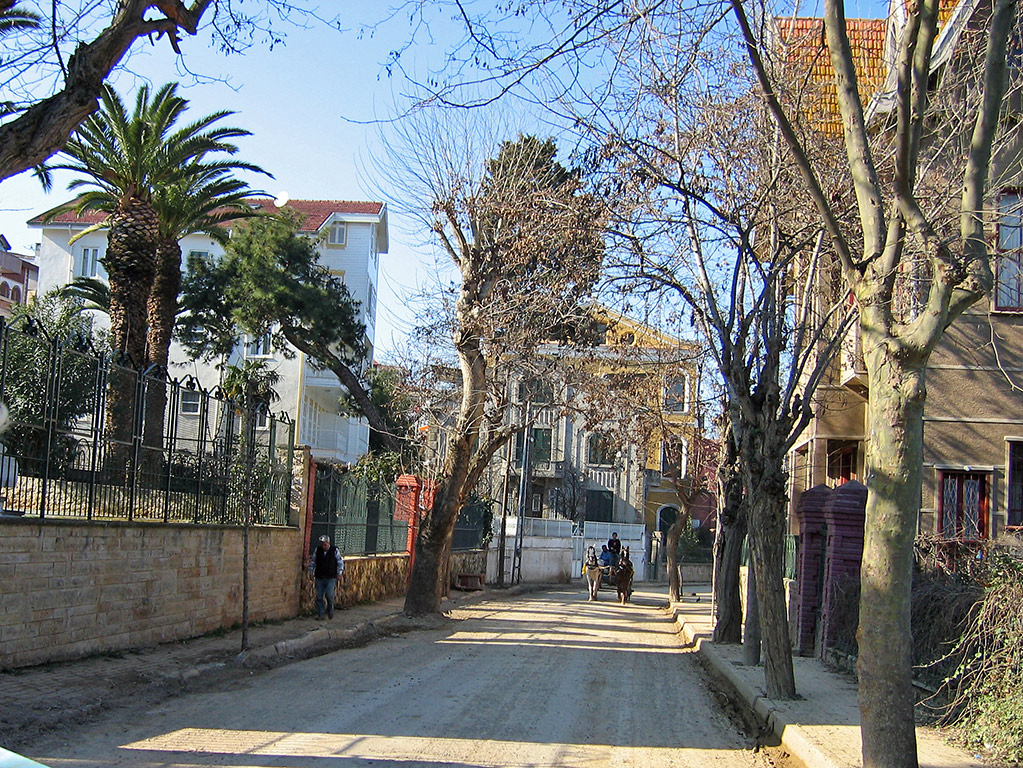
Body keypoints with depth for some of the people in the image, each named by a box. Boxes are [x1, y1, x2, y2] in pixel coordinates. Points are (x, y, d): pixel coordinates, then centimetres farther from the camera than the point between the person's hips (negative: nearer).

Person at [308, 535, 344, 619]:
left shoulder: (334, 550, -4)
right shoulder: (318, 550, 3)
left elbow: (340, 562, 4)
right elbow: (312, 562, 15)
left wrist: (339, 573, -4)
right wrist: (311, 572, 9)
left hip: (330, 578, -3)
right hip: (319, 577, 3)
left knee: (329, 595, -9)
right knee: (319, 596, 1)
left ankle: (330, 612, 13)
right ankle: (319, 614, 10)